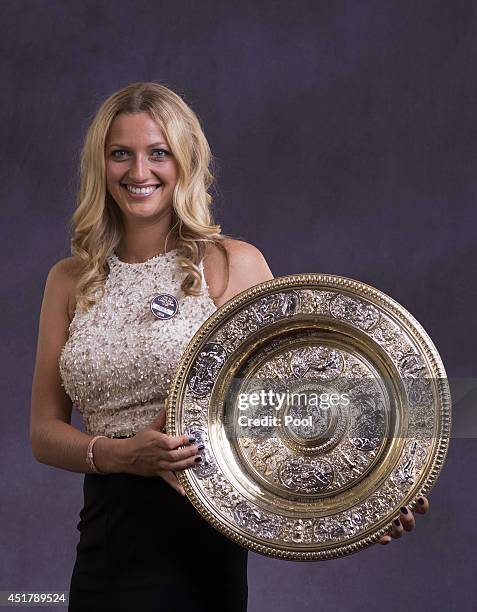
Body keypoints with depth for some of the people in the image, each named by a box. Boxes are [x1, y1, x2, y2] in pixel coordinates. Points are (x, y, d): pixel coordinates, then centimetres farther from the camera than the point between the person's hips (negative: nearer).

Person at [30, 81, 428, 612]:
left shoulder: (233, 265, -4)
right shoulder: (71, 280, 7)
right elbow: (44, 432, 4)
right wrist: (119, 453, -15)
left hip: (192, 533, -4)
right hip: (103, 541, 4)